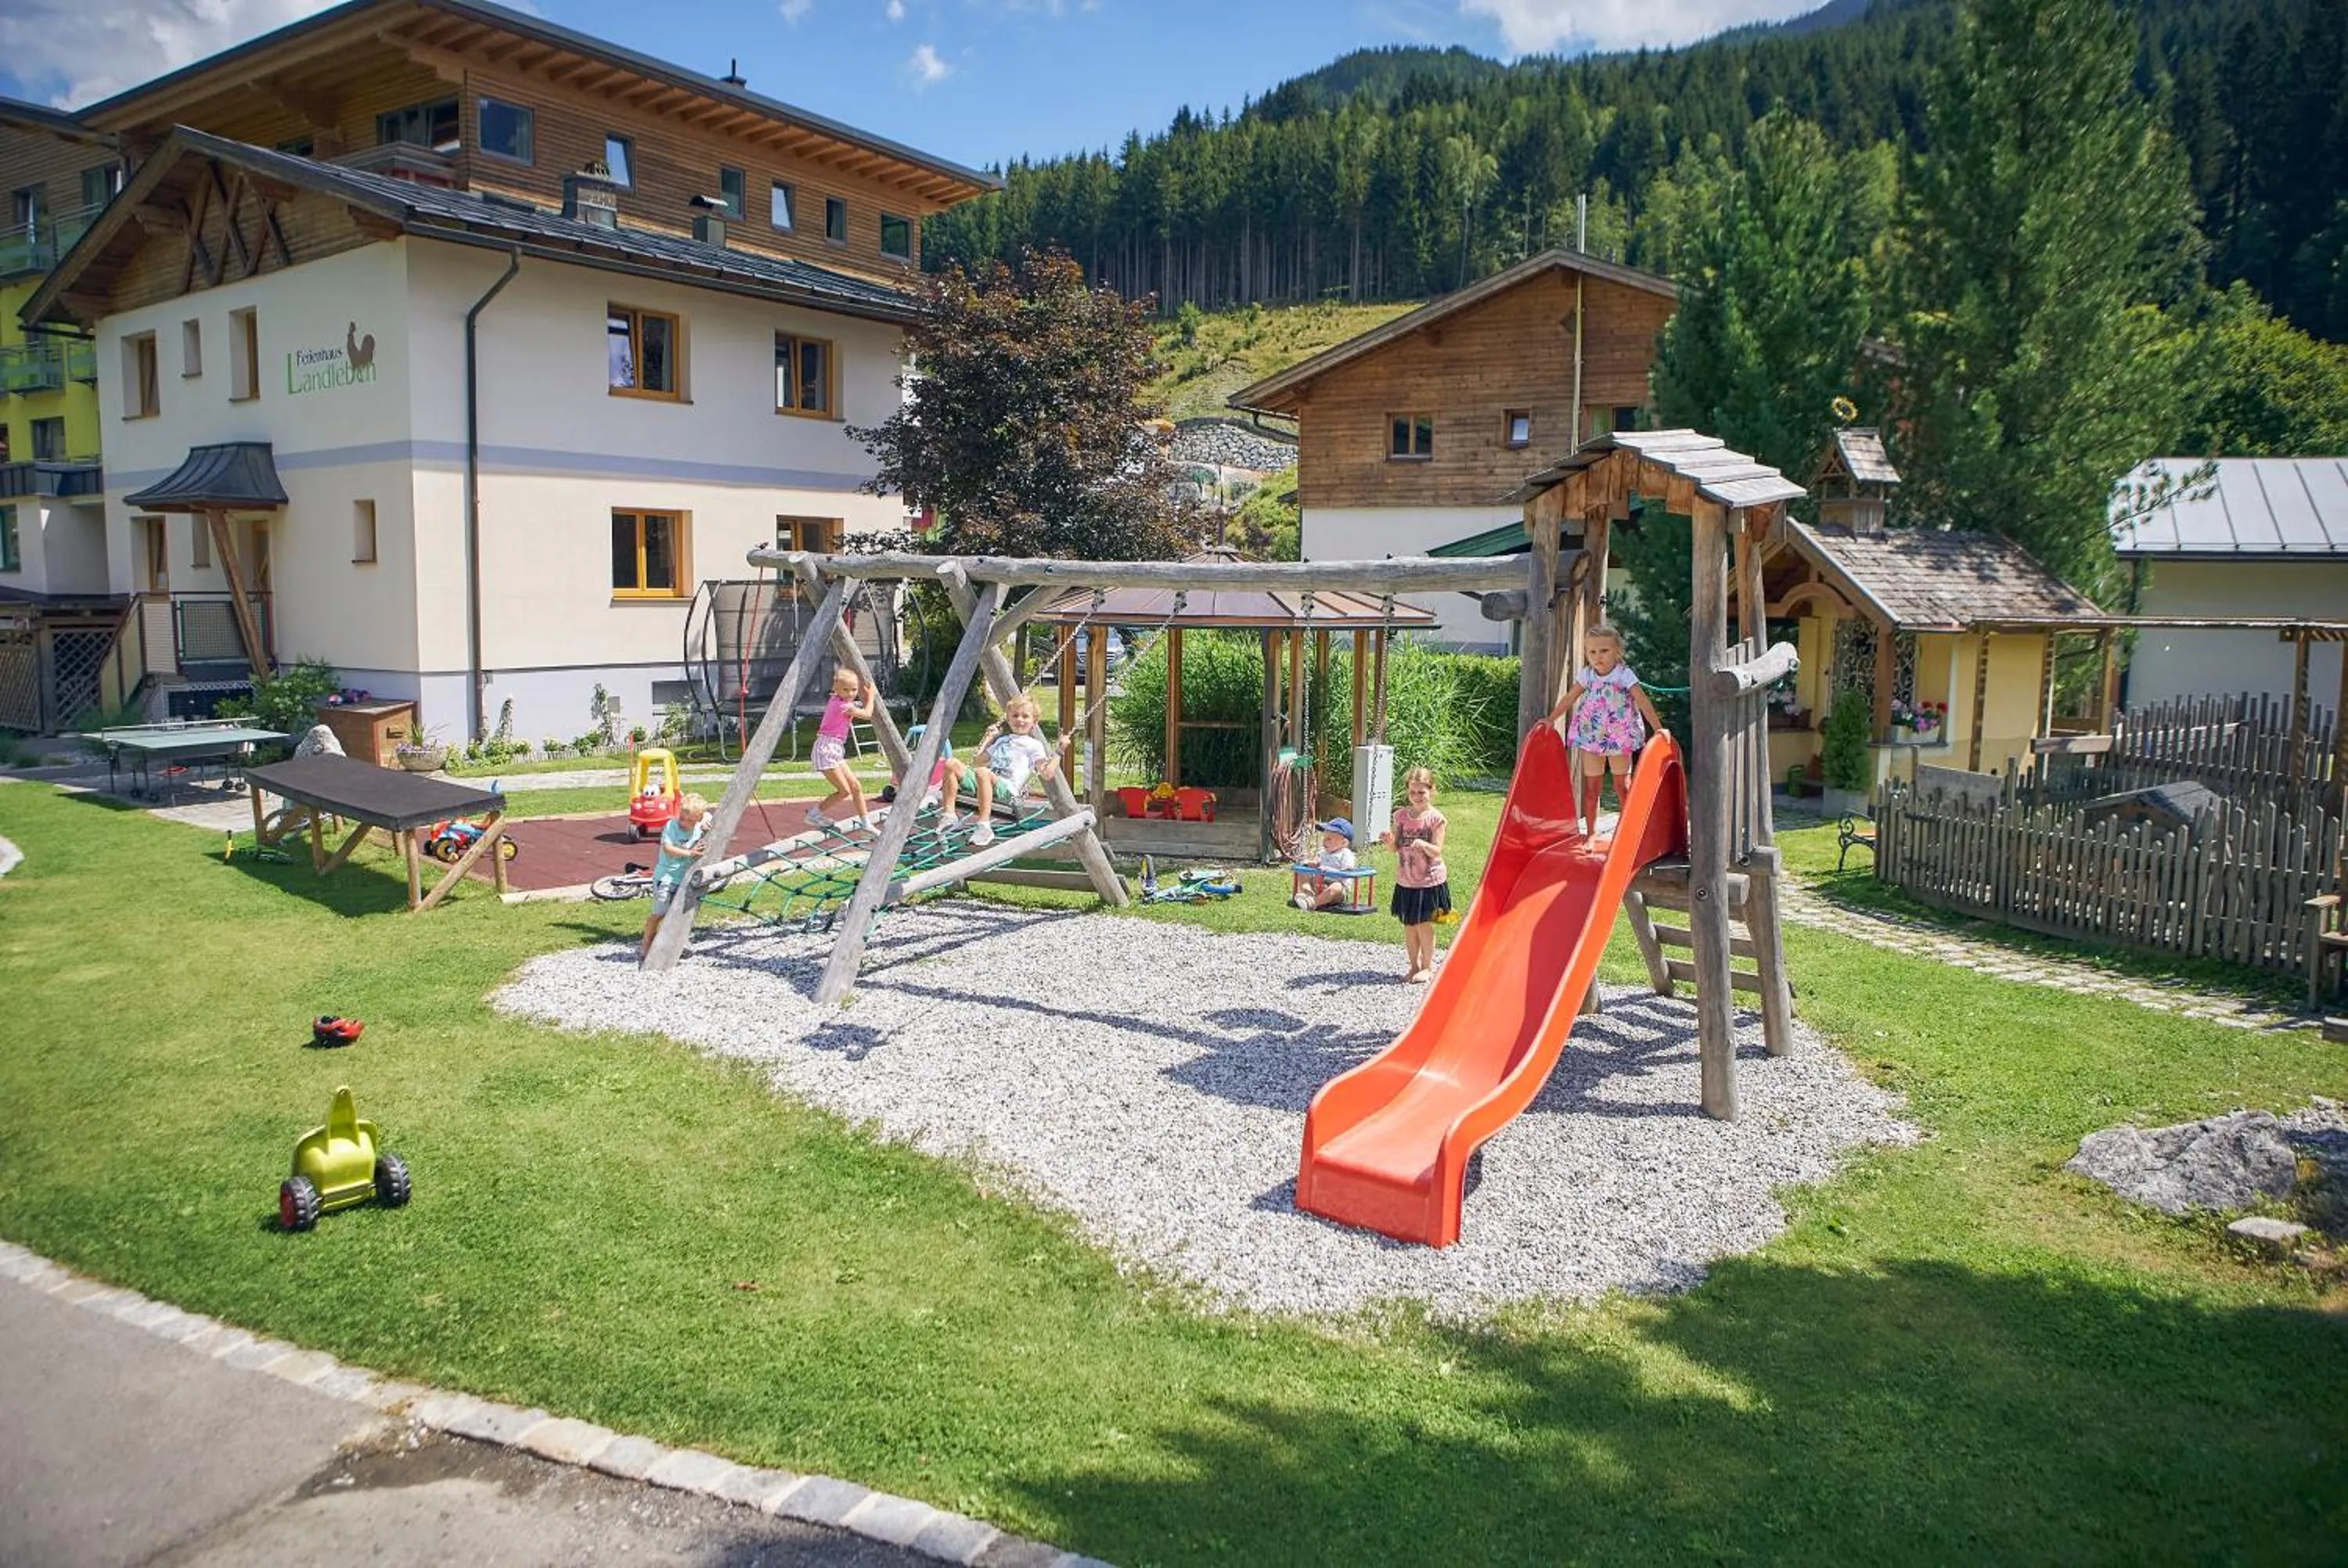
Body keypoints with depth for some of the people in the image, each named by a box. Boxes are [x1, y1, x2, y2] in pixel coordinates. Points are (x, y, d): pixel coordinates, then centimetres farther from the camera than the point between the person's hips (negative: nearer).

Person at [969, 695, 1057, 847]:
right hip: (984, 784, 6)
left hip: (1007, 788, -6)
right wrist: (987, 738, 33)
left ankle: (984, 825, -41)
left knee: (982, 772, -39)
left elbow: (1047, 773, 0)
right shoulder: (1001, 740, 31)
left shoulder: (1033, 745, 13)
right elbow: (980, 762, 35)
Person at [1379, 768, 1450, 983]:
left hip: (1429, 881, -4)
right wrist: (1390, 840, -17)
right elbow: (1397, 848, 4)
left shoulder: (1435, 818, -10)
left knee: (1424, 925, 1)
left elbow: (1437, 851, -14)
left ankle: (1427, 967, 16)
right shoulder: (1401, 816, 2)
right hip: (1406, 880, 5)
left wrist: (1424, 845, -33)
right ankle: (1414, 965, 26)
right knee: (1408, 925, 12)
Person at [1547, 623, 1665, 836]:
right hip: (1591, 737, 3)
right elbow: (1569, 699, 4)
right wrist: (1550, 720, -3)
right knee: (1591, 786, 5)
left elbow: (1643, 702, -14)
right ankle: (1591, 832, 14)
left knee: (1622, 786, 5)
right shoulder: (1587, 675, 0)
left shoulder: (1625, 674, -11)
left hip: (1619, 737, -3)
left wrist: (1658, 729, -20)